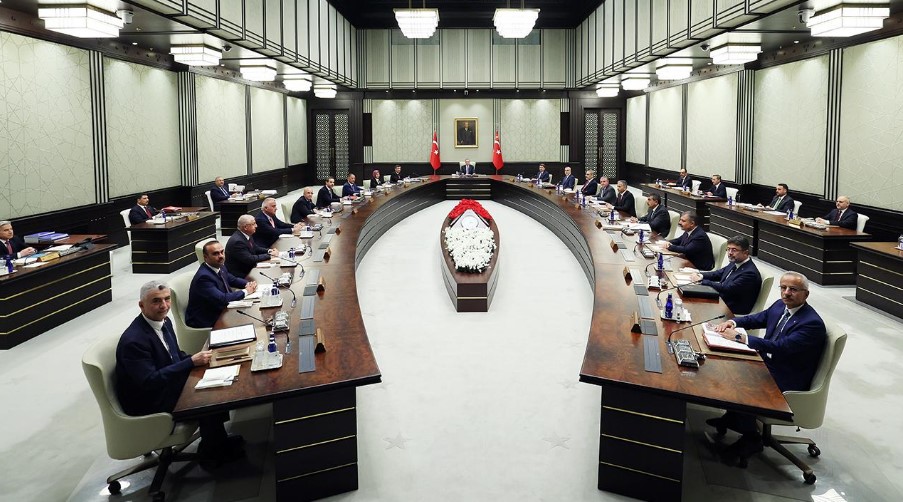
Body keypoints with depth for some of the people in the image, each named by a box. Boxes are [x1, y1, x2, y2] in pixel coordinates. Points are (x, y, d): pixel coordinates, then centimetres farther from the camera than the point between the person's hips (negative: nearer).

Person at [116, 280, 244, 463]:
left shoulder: (164, 322, 0)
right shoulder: (134, 340, -28)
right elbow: (148, 381, -30)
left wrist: (198, 358, -7)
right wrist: (191, 362, -29)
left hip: (169, 384, 9)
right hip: (149, 403, -9)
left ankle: (218, 440, 16)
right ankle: (212, 452, 7)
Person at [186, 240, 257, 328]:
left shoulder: (220, 267, 0)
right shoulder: (203, 277, -26)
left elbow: (232, 279, 19)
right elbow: (222, 299, -30)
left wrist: (249, 284, -1)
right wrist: (245, 291, -17)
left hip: (219, 311, 8)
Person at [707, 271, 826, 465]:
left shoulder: (812, 323, -24)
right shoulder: (780, 305, 2)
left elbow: (780, 346, -33)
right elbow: (757, 319, 18)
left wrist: (740, 337, -32)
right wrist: (732, 322, -3)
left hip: (786, 381, -9)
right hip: (766, 364, 9)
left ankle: (751, 439, 0)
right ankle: (731, 418, 16)